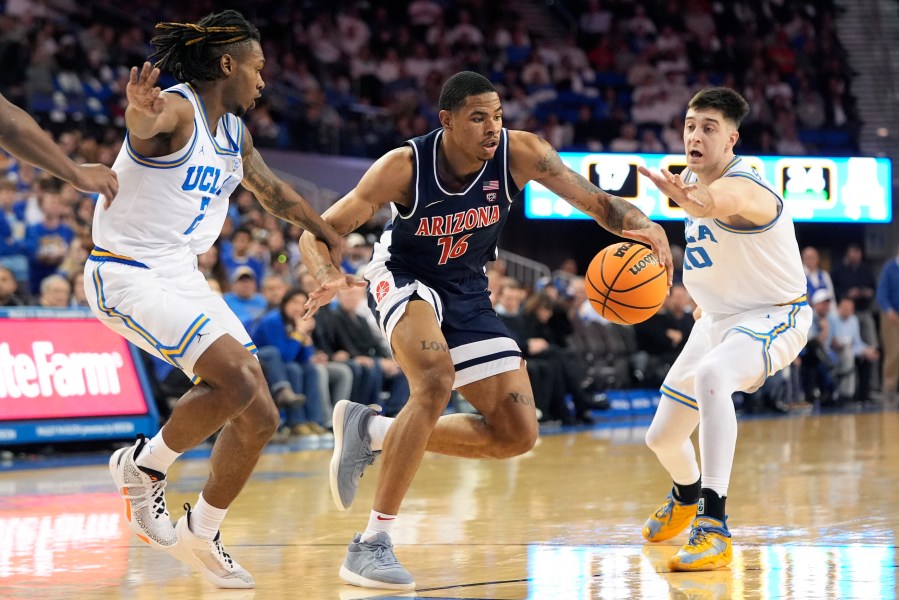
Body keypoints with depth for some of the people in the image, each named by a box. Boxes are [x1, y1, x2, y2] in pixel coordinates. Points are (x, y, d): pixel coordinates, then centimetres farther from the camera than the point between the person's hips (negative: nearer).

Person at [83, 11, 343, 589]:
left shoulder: (234, 131, 12)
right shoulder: (176, 110, -15)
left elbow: (272, 189, 30)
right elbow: (144, 123, -41)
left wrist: (326, 232, 43)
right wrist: (141, 110, -64)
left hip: (182, 277, 9)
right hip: (126, 275, -9)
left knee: (260, 418, 3)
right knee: (236, 379, -26)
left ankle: (202, 533, 19)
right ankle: (145, 464, -5)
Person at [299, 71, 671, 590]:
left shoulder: (520, 153, -21)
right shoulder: (405, 166, -27)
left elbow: (597, 202, -18)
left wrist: (644, 226, -40)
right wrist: (330, 277, -46)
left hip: (467, 293, 5)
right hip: (404, 280, -5)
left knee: (518, 434, -2)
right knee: (436, 378, -35)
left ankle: (371, 430, 13)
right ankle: (373, 543, -29)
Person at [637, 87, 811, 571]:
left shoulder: (742, 187, -28)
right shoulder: (694, 180, -1)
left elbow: (714, 204, -55)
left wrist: (692, 200, -78)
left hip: (772, 316, -9)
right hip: (717, 318, 9)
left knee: (712, 376, -41)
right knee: (661, 438, 14)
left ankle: (713, 528, -44)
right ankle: (686, 498, 52)